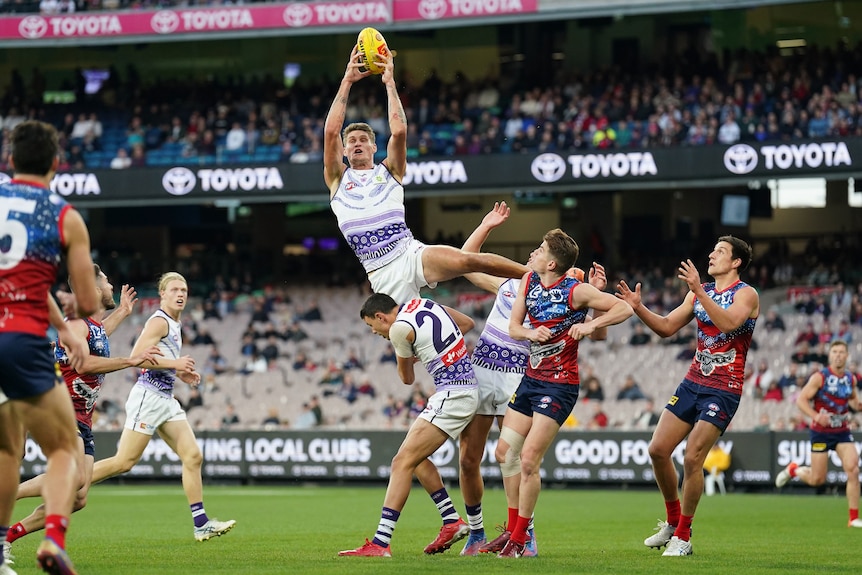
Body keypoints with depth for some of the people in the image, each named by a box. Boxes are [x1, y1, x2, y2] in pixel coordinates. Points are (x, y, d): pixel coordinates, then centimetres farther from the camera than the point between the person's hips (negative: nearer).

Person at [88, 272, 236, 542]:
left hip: (166, 399, 9)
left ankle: (201, 524, 1)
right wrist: (174, 364, -19)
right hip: (148, 397, -9)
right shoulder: (159, 322, -11)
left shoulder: (173, 325, 19)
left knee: (193, 456, 0)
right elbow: (136, 357, -20)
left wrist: (181, 374, 16)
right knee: (124, 462, -11)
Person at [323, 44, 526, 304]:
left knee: (469, 260, -26)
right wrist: (347, 81, 4)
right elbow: (331, 131, 4)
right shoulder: (337, 178, 17)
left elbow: (399, 131, -1)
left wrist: (389, 83, 3)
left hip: (410, 253, -1)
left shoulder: (389, 171, 17)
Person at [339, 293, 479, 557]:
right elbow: (467, 323, 24)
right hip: (468, 389, 10)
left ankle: (380, 543, -20)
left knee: (403, 462, -13)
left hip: (451, 396, -10)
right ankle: (452, 521, 20)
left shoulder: (399, 329, -12)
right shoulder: (423, 303, 12)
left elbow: (407, 378, 3)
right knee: (416, 457, 19)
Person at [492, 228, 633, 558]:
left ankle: (519, 540, -1)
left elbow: (624, 308, -14)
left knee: (528, 459, -11)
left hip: (559, 385, -8)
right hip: (531, 379, 8)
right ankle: (513, 528, 23)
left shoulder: (576, 291, -16)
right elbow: (513, 327, 6)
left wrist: (590, 325, -27)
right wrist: (530, 333, -16)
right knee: (504, 452, 10)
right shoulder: (529, 281, 3)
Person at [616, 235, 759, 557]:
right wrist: (638, 307, -3)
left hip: (723, 390, -7)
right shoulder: (699, 293, 14)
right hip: (693, 383, 7)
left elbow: (728, 322, -28)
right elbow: (667, 327, 12)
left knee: (692, 458, -13)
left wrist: (699, 290, -34)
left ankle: (683, 537, -1)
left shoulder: (746, 294, -7)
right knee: (658, 449, 0)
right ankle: (673, 521, 18)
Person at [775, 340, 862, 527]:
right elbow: (801, 399, -13)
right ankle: (793, 469, 35)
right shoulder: (820, 377, -11)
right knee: (817, 479, 0)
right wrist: (816, 416, -29)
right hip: (821, 432, -4)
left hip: (842, 432, 4)